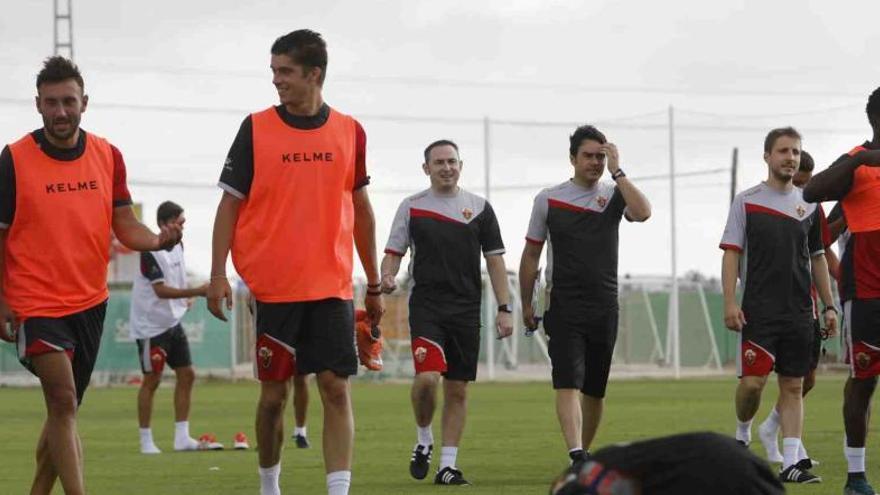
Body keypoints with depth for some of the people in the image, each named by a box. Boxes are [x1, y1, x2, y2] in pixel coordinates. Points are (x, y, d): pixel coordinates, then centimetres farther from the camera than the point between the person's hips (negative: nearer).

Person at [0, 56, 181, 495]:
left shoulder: (108, 156, 4)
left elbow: (125, 226, 5)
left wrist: (158, 240, -17)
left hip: (89, 301, 5)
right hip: (35, 304, -5)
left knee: (64, 410, 13)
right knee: (63, 403, -17)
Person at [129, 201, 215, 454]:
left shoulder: (178, 246, 7)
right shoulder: (150, 252, -20)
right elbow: (161, 290, -26)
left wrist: (185, 298, 4)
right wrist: (197, 291, -32)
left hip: (172, 322, 8)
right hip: (150, 325, -8)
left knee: (186, 375, 4)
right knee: (152, 380, -4)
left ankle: (182, 437, 8)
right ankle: (146, 441, 5)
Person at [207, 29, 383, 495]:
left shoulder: (349, 132, 4)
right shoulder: (256, 129, -1)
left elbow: (360, 209, 13)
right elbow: (230, 203, 1)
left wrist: (374, 284, 15)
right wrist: (218, 274, -7)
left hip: (332, 287, 1)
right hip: (272, 288, -1)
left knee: (337, 389, -7)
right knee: (273, 394, 6)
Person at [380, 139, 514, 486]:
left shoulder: (479, 208, 8)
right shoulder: (411, 207, 5)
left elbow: (495, 260, 9)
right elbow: (394, 252, 7)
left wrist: (504, 308, 2)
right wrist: (386, 277, -16)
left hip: (466, 310, 2)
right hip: (426, 305, -2)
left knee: (457, 389, 3)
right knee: (427, 377, -20)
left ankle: (447, 466, 9)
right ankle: (423, 440, 6)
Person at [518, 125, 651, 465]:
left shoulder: (614, 195, 5)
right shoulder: (548, 200, 4)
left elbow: (642, 213, -18)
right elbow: (531, 255, 11)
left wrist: (617, 171, -15)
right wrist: (526, 305, 11)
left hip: (604, 308, 2)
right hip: (564, 307, -2)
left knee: (595, 390, 9)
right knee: (568, 384, -17)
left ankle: (584, 454, 23)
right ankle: (577, 456, -28)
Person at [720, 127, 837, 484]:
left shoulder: (808, 205, 11)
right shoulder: (747, 201, 1)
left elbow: (818, 258, 17)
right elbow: (731, 253, -2)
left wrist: (828, 307, 11)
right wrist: (730, 302, -11)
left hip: (799, 312, 4)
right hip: (758, 310, -4)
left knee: (793, 386, 2)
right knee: (753, 381, -12)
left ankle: (790, 463, 2)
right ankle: (742, 435, 16)